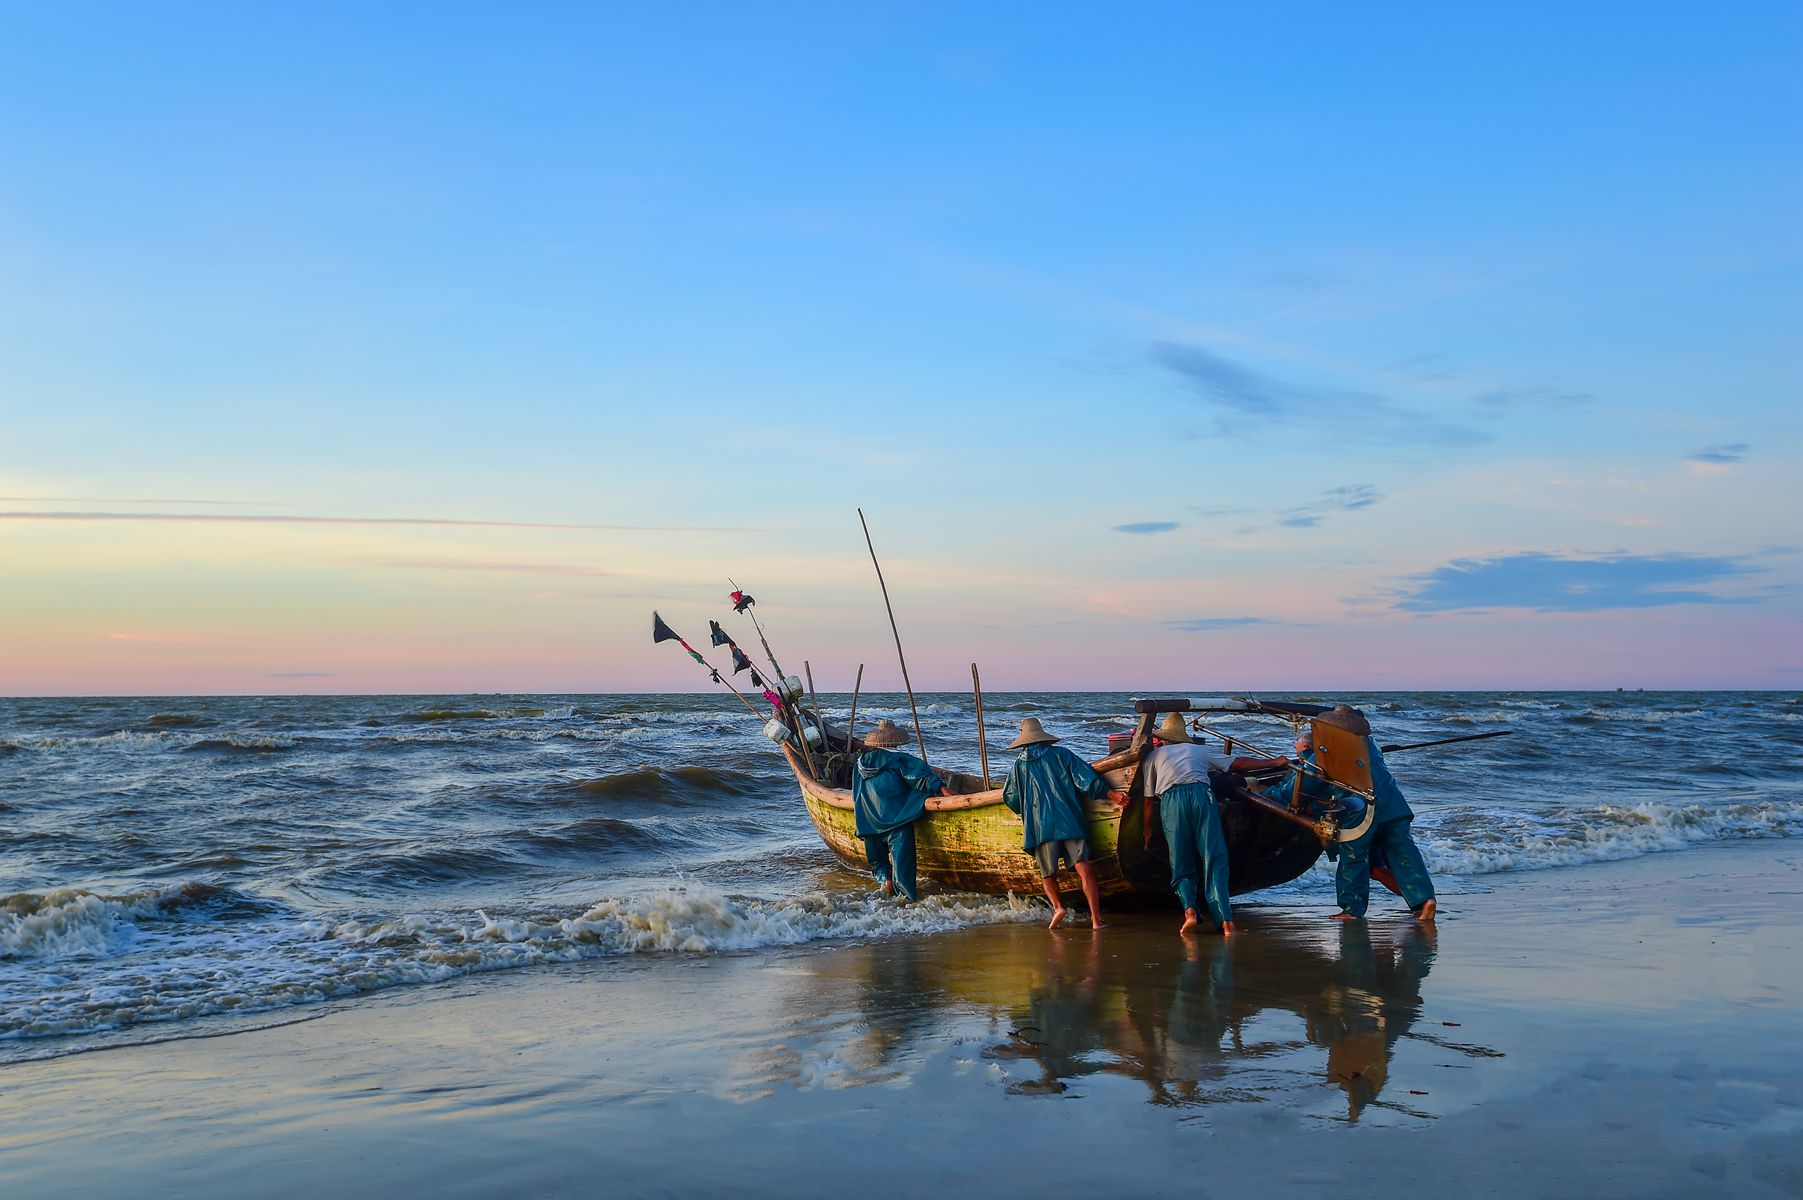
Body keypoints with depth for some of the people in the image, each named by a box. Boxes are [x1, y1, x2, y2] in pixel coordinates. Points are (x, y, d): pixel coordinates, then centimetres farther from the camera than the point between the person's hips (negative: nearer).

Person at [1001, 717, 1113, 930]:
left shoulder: (1018, 765, 12)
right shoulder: (1060, 754, 10)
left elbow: (1010, 799, 17)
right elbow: (1086, 778, 1)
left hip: (1040, 827, 0)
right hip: (1070, 822, 0)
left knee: (1048, 874, 12)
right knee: (1084, 869, -5)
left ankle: (1058, 906, -12)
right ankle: (1096, 917, -15)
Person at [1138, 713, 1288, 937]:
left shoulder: (1152, 756, 26)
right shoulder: (1200, 750, 30)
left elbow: (1148, 796, 18)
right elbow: (1239, 764, 30)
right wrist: (1275, 762, 40)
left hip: (1171, 799, 0)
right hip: (1201, 795, 1)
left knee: (1182, 866, 8)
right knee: (1215, 860, -1)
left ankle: (1189, 910, -16)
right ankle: (1225, 920, -12)